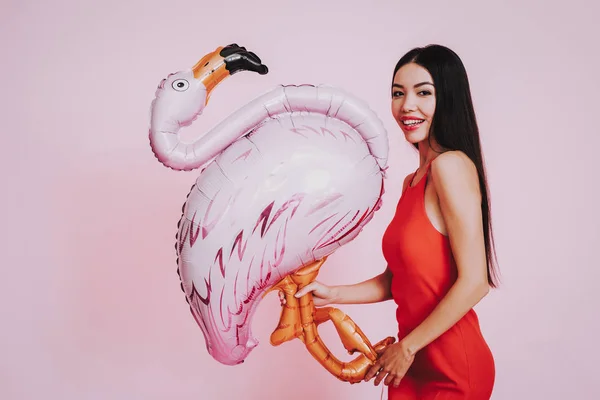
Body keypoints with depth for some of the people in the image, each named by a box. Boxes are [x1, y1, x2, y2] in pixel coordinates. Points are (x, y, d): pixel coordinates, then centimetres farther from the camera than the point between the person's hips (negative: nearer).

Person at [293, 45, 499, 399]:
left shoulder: (451, 164, -18)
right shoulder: (412, 181, 6)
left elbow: (474, 283, -22)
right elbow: (396, 279, 9)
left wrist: (407, 346, -14)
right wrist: (332, 295, 2)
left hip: (452, 370, -7)